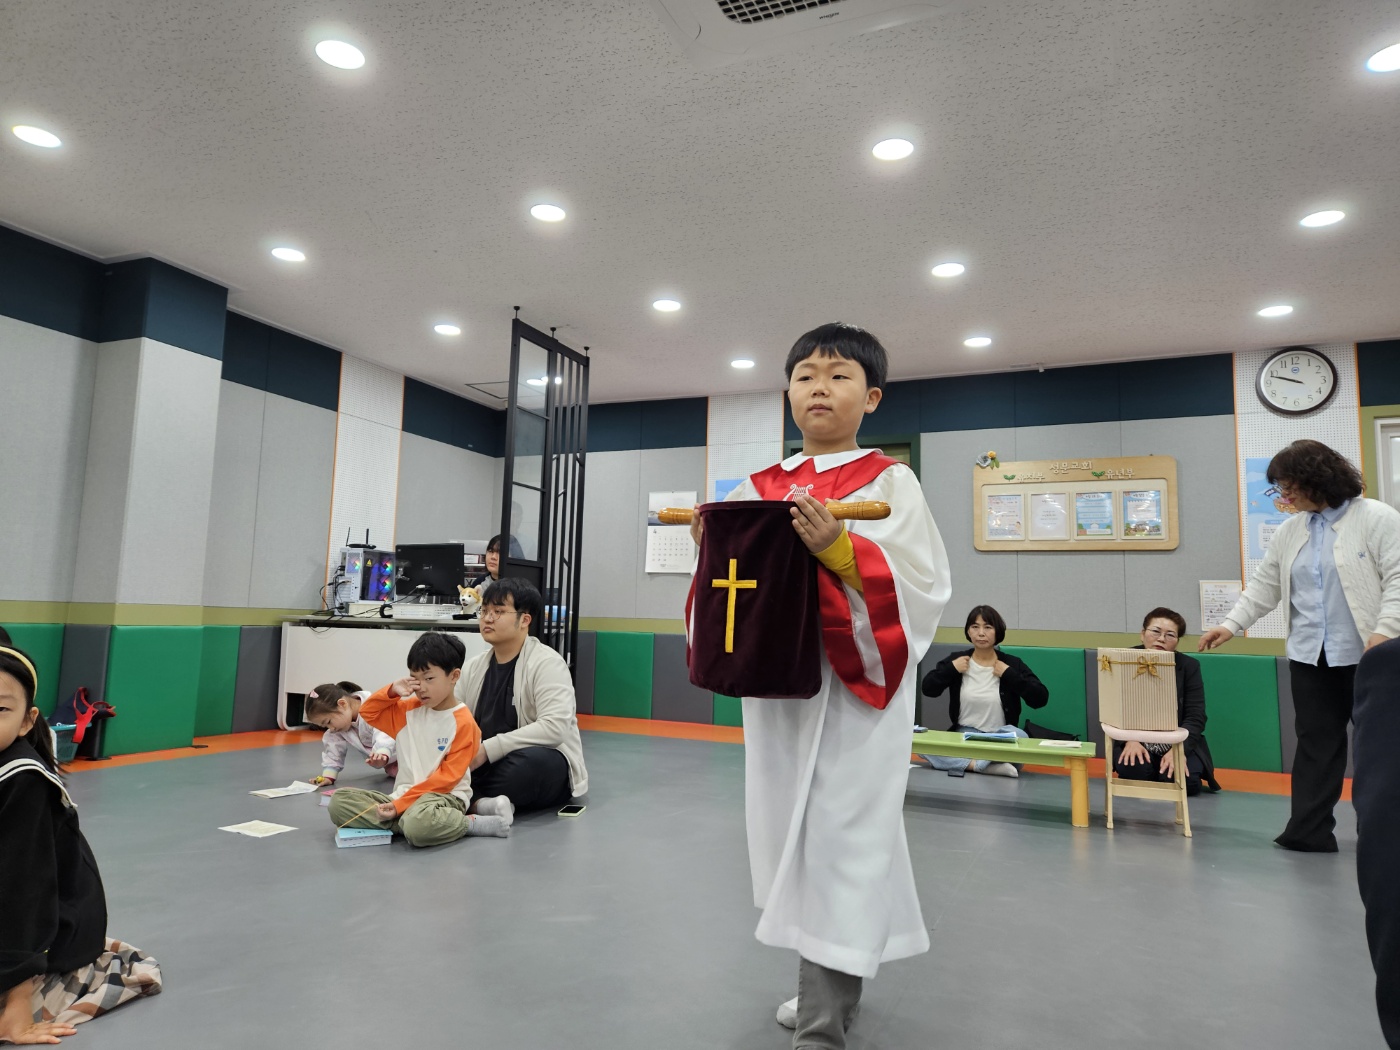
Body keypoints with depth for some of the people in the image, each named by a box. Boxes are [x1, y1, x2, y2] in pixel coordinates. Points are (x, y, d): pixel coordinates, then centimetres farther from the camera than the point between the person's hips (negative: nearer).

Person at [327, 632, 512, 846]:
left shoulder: (463, 723, -11)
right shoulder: (410, 710, 10)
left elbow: (447, 778, -14)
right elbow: (367, 712, 21)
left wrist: (401, 805, -18)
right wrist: (392, 692, 2)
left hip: (444, 797, -7)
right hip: (403, 795, 7)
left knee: (418, 824, -42)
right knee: (339, 801, -10)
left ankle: (468, 823, -16)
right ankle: (405, 821, -19)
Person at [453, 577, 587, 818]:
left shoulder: (546, 663, -14)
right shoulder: (474, 667, 7)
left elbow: (555, 726, -26)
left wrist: (489, 749, -27)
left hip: (545, 766, -6)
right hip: (485, 765, 6)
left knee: (531, 761, -39)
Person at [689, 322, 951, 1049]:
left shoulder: (890, 483, -3)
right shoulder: (760, 488, 10)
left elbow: (920, 587, -13)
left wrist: (837, 548, -25)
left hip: (856, 688, -5)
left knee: (841, 840, -3)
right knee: (793, 833, 15)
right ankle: (832, 984, 37)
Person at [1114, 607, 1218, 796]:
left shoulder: (1189, 666, -4)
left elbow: (1196, 716, -10)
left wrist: (1178, 749, -26)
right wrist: (1130, 739, -26)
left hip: (1179, 744, 1)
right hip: (1137, 742, 0)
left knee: (1184, 782, -26)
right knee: (1133, 772, -29)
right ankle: (1153, 775, 7)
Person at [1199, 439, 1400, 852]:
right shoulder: (1289, 531, 11)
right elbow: (1265, 585, 13)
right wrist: (1231, 624, 4)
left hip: (1367, 655, -5)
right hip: (1310, 657, 5)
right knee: (1316, 743, 7)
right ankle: (1309, 831, 12)